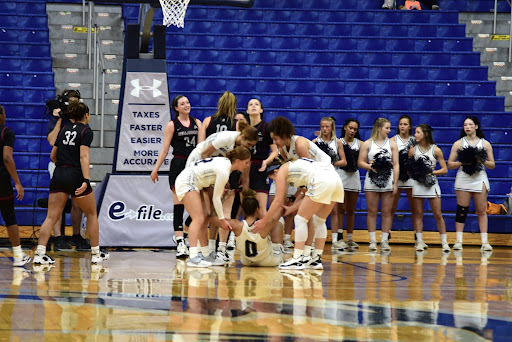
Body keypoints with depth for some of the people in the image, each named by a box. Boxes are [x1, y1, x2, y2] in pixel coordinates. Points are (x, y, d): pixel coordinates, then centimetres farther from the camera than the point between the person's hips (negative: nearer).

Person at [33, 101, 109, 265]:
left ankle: (40, 253, -13)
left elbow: (53, 156, 18)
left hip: (58, 176, 5)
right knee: (92, 214, 13)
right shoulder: (86, 131, -3)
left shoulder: (64, 129, 14)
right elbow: (83, 156, -16)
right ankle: (96, 254, 17)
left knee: (51, 216, -1)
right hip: (75, 176, -5)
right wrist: (86, 181, -22)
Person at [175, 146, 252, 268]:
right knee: (198, 219, -19)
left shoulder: (226, 161, 4)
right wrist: (222, 219, -8)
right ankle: (193, 257, -29)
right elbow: (216, 198, -17)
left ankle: (206, 254, 10)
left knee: (204, 218, 8)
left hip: (192, 183, 10)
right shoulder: (224, 171, -23)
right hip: (186, 182, -10)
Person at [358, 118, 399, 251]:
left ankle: (384, 241, 5)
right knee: (372, 212, 0)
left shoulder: (392, 144, 9)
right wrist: (370, 167, -16)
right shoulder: (367, 144, 5)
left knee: (386, 212, 0)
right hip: (371, 181, -1)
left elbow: (396, 165, 6)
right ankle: (372, 241, 5)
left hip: (388, 181, 1)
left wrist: (395, 183, -1)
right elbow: (360, 162, 3)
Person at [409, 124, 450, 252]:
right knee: (418, 214, 3)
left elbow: (444, 170, 0)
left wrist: (431, 172, -13)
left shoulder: (436, 150, -2)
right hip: (418, 184, 2)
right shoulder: (413, 150, 4)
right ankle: (419, 242, 8)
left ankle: (444, 242, 4)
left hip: (432, 184, -2)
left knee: (438, 214, -1)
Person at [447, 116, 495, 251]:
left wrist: (482, 161, -9)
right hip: (463, 178, -1)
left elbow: (492, 165, 10)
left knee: (482, 211, -1)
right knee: (461, 210, -3)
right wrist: (462, 162, -11)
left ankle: (484, 241, 0)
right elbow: (450, 165, 6)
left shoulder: (485, 144, 9)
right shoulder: (458, 143, 7)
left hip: (480, 179, 1)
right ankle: (458, 241, 1)